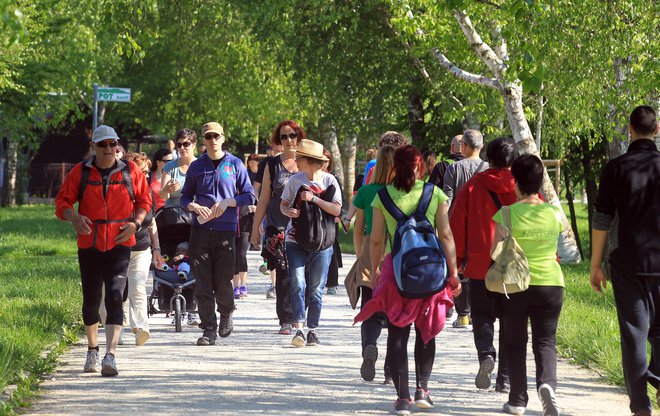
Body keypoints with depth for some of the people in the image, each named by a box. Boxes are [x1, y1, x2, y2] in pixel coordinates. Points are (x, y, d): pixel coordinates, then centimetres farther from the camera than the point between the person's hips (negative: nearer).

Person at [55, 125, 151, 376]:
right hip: (89, 245, 2)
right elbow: (62, 201, 4)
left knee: (115, 297, -15)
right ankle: (92, 351, 31)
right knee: (91, 299, 11)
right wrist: (74, 218, -17)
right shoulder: (80, 172, 3)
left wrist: (135, 223, -6)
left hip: (119, 245, -2)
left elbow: (145, 200, 12)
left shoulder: (130, 171, 3)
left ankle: (111, 355, -21)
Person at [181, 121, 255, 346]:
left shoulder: (235, 164, 6)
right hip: (200, 229, 2)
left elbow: (249, 195, 5)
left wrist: (227, 202, -10)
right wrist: (195, 206, -7)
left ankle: (226, 314, 29)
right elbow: (185, 196, 15)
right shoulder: (196, 166, 11)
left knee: (223, 282, -2)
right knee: (203, 283, -3)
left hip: (226, 229, -2)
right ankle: (208, 330, 2)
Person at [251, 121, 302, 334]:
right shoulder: (272, 165, 9)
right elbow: (264, 200, 12)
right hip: (279, 228, 0)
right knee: (283, 275, -6)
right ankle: (286, 320, -4)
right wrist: (255, 228, 10)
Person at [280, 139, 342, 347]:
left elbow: (336, 210, -9)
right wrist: (288, 211, -12)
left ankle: (312, 330, 13)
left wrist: (314, 199, -19)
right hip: (296, 240, 1)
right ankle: (298, 329, -15)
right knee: (297, 284, -12)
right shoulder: (295, 180, 3)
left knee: (316, 289, 4)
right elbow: (283, 203, 11)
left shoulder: (328, 181, -4)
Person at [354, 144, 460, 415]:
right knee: (425, 332, 17)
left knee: (397, 334, 4)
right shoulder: (435, 194, 0)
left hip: (396, 268, 0)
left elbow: (376, 239, 0)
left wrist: (374, 269, 13)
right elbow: (446, 235, -2)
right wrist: (453, 273, 2)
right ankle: (422, 387, 8)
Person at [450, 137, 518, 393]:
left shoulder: (473, 186, 0)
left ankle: (486, 353, -16)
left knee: (482, 315, 13)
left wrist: (457, 260, 11)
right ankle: (505, 378, 5)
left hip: (481, 264, -1)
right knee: (511, 321, 8)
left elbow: (456, 225, 2)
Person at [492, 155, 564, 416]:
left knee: (514, 342, 13)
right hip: (551, 283, 2)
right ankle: (547, 383, -20)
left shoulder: (508, 214, -10)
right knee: (545, 341, 8)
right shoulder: (554, 213, 0)